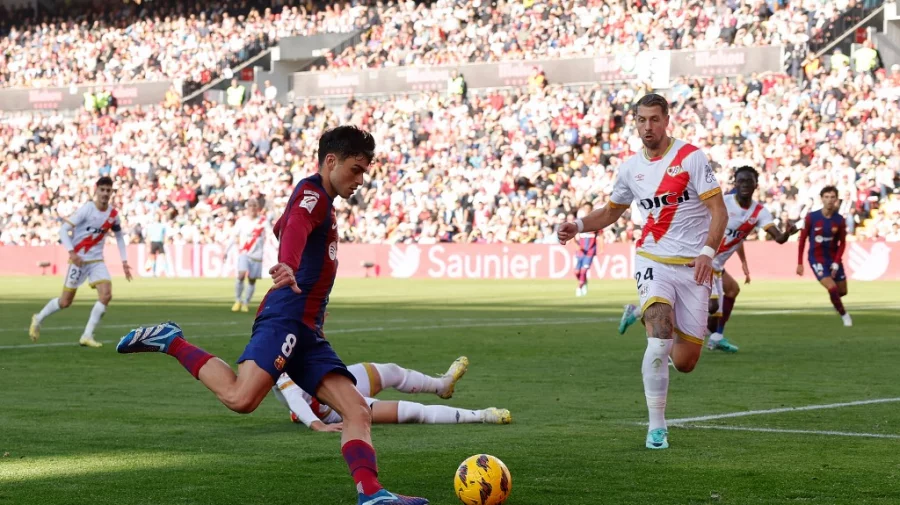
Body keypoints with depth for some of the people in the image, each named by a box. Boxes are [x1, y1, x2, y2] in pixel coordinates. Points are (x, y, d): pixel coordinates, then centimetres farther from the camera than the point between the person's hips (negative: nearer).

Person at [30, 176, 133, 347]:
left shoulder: (113, 214, 1)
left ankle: (87, 336, -8)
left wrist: (124, 262, 10)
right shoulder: (86, 210, -16)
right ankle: (38, 319, 29)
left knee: (106, 294, -16)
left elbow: (119, 237, 17)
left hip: (97, 260, 5)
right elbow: (63, 230, -18)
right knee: (65, 302, 1)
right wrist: (71, 252, -30)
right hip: (79, 259, -5)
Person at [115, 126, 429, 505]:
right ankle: (171, 342, -10)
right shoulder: (312, 193, -5)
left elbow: (282, 229, 48)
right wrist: (289, 268, -50)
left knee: (357, 411, -2)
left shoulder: (318, 201, 25)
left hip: (307, 332, 10)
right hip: (285, 320, -10)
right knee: (240, 398, -28)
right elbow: (295, 228, -29)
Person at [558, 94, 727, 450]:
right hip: (654, 262, 1)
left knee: (684, 363, -1)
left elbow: (718, 211, -8)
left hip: (693, 268, -1)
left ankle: (646, 317, 36)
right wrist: (577, 226, 5)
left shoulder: (691, 157, -5)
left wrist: (708, 251, -23)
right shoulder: (631, 168, 8)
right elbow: (611, 212, 24)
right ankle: (656, 427, -16)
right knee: (660, 337, -26)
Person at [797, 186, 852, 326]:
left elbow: (842, 243, 1)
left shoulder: (840, 220, -6)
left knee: (842, 291, 8)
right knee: (832, 288, -18)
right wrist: (799, 263, -4)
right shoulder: (811, 217, -11)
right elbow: (802, 239, -3)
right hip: (817, 259, -3)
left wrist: (836, 263, -9)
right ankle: (844, 315, 3)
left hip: (834, 259, 3)